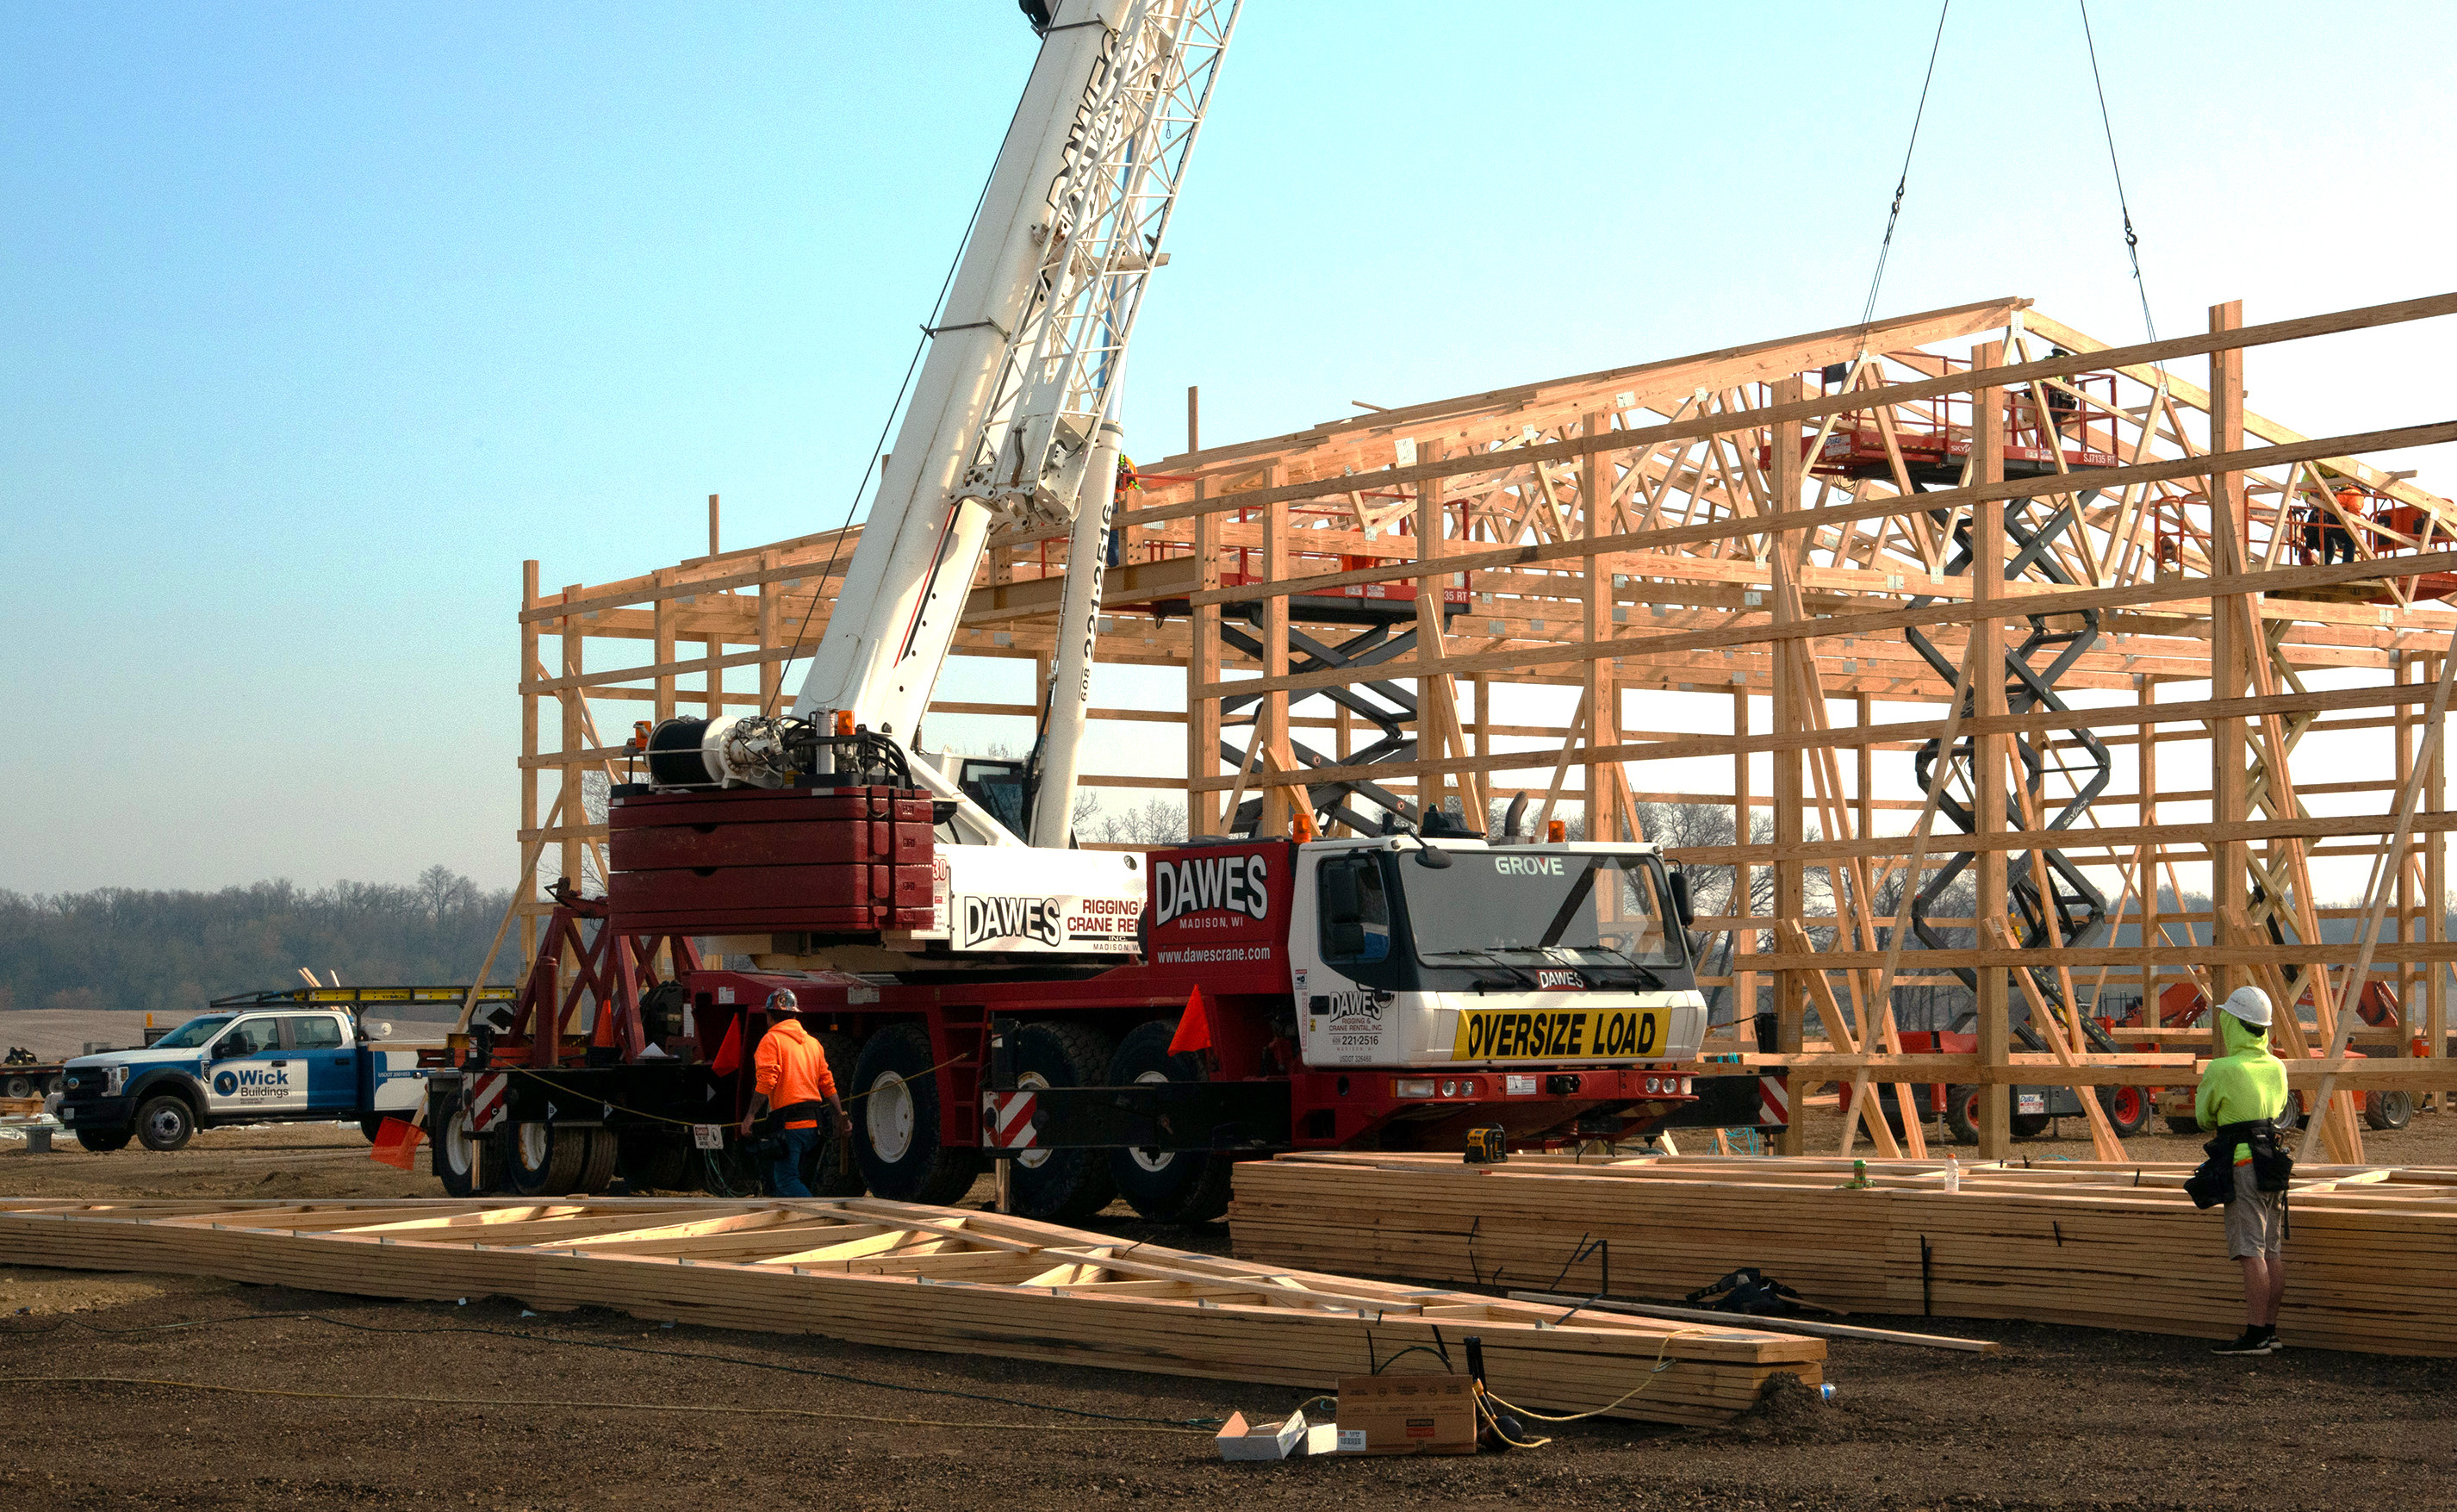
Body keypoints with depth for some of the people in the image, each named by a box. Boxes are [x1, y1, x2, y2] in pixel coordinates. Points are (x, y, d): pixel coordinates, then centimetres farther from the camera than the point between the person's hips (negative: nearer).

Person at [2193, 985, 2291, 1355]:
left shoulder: (2222, 1070, -12)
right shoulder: (2276, 1067, 10)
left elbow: (2203, 1117, 3)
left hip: (2242, 1166, -8)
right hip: (2272, 1164, 8)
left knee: (2251, 1252, -9)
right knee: (2273, 1251, 9)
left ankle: (2255, 1336, -11)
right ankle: (2269, 1331, 14)